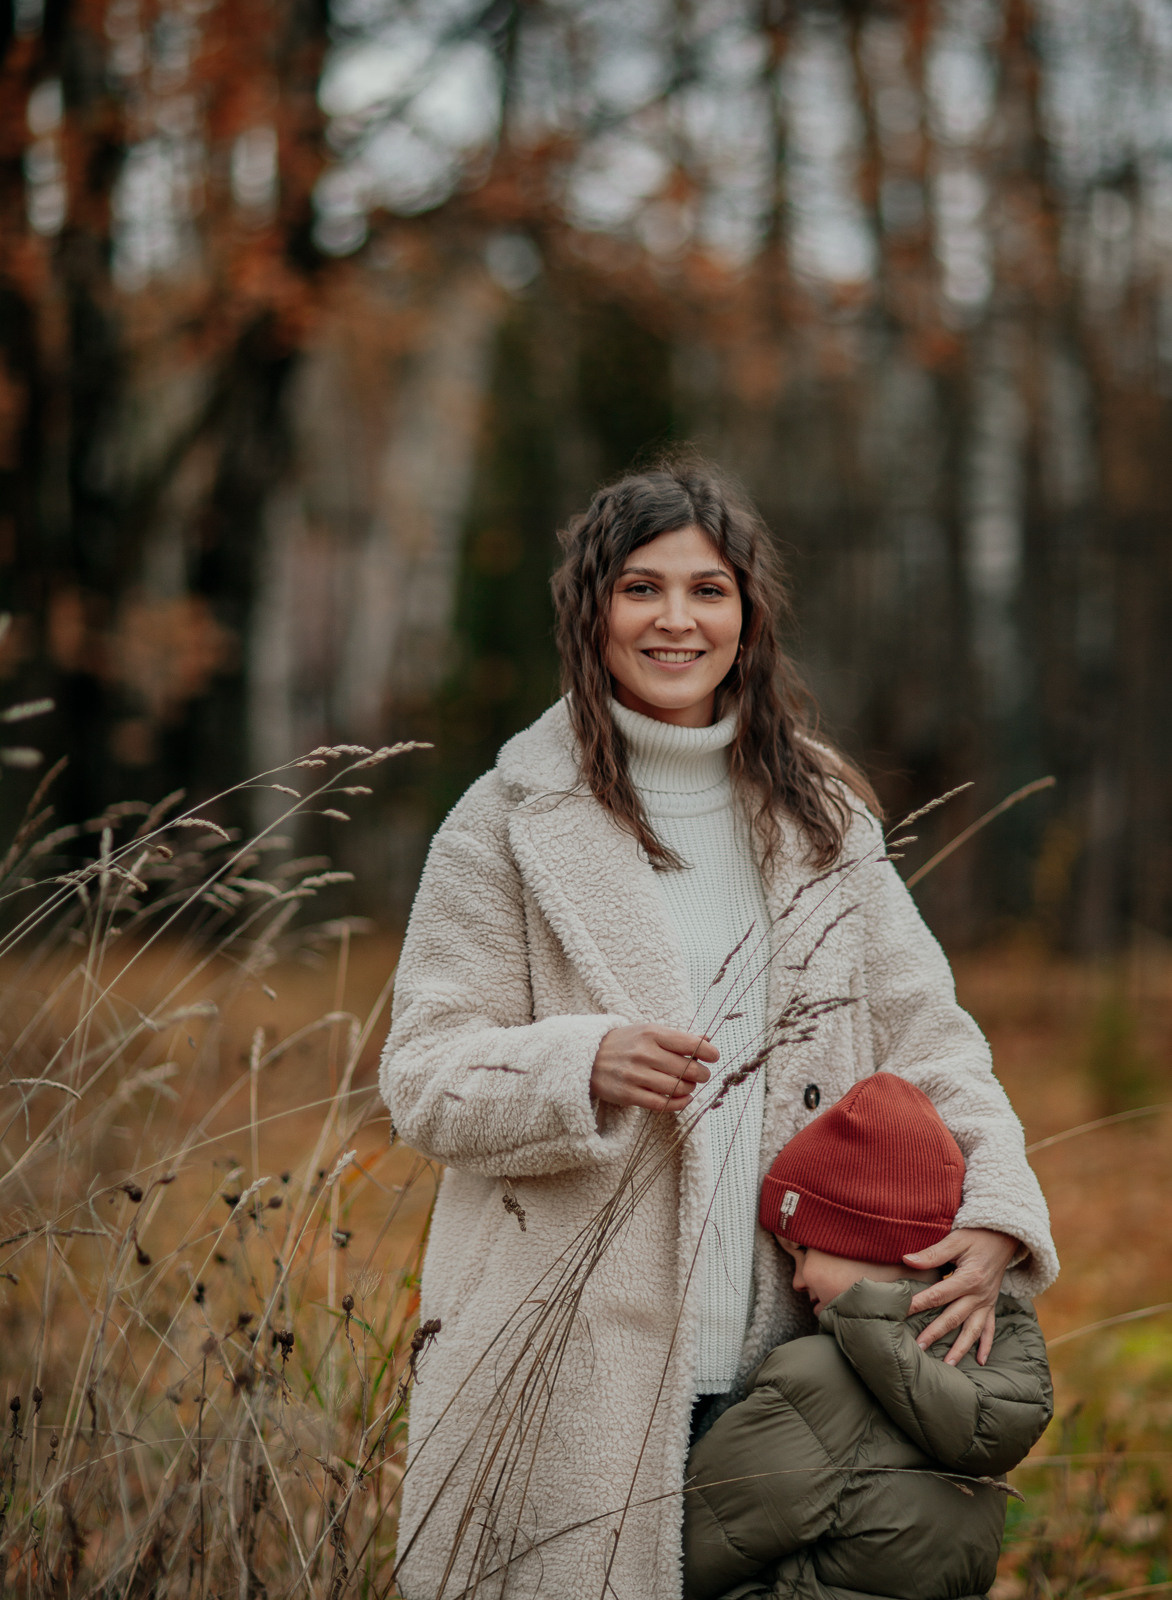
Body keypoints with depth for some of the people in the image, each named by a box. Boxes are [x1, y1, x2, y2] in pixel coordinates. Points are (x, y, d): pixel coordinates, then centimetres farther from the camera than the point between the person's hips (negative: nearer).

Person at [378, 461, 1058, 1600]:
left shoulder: (821, 820, 13)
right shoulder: (510, 824, 1)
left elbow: (926, 1034, 12)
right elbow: (423, 1079, -2)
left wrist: (995, 1208, -5)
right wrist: (585, 1068, -21)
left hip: (789, 1366, 3)